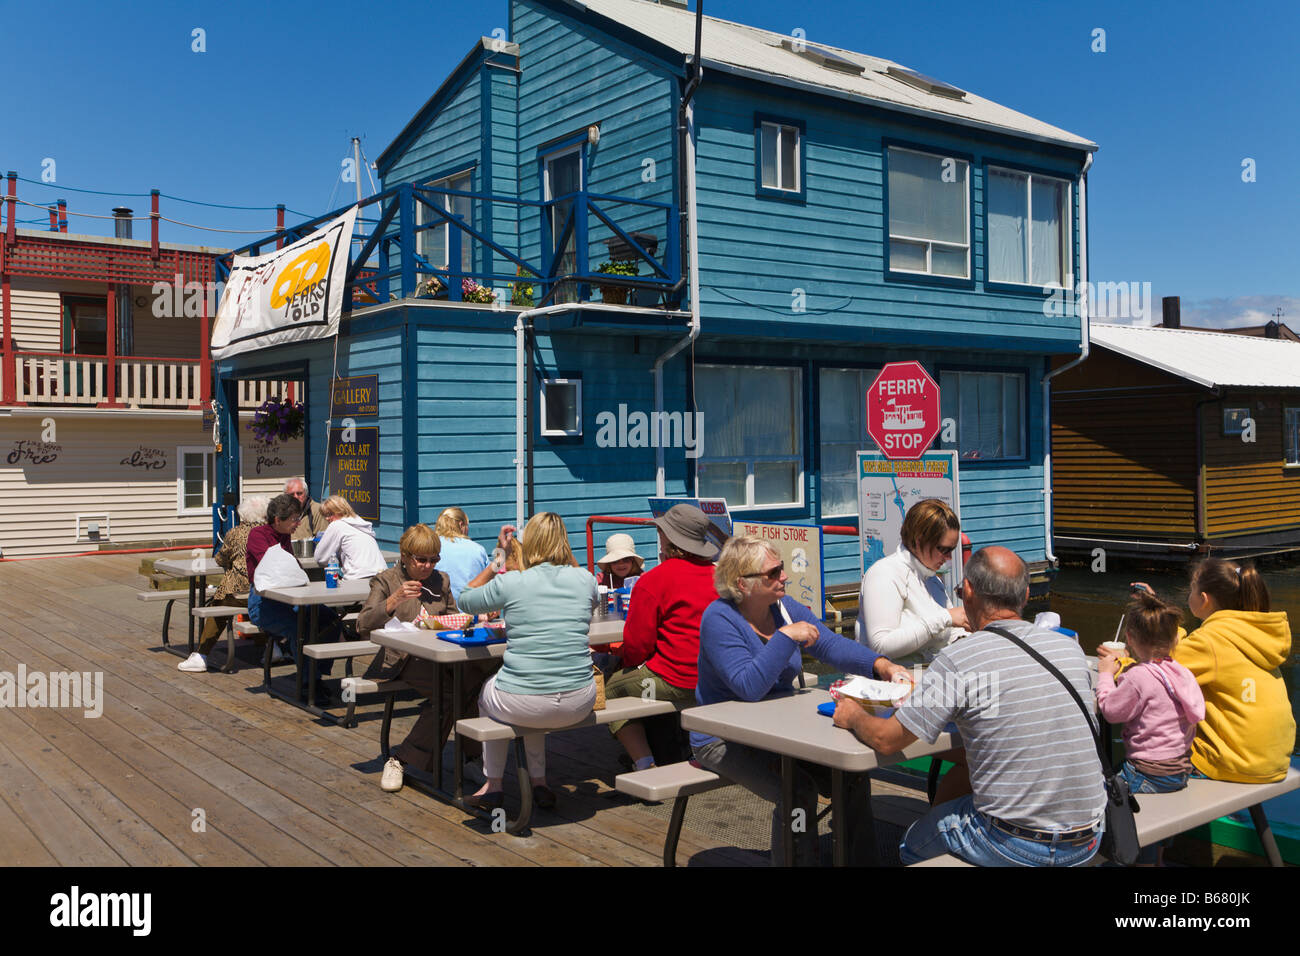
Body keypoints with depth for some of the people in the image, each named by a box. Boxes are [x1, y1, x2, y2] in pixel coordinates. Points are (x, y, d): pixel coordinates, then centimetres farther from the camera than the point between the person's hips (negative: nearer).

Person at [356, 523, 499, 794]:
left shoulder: (441, 580, 20)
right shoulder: (386, 581, 6)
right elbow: (363, 626, -6)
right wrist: (394, 601, -21)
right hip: (403, 657, -5)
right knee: (447, 691, -33)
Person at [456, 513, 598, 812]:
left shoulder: (510, 583, -9)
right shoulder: (585, 579, 0)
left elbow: (465, 600, 12)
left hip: (524, 706, -3)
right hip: (579, 704, 3)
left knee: (488, 693, 33)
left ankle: (493, 785, 37)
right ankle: (539, 782, 36)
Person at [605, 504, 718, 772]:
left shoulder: (652, 581, -14)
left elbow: (637, 644, -11)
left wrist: (629, 664, 12)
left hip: (675, 684, -7)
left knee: (611, 688, 12)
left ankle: (644, 765, 6)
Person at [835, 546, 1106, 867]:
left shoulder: (957, 660, -17)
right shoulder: (1071, 648, 0)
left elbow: (887, 739, -11)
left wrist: (854, 716, 10)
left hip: (1014, 846, -6)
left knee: (912, 844, 22)